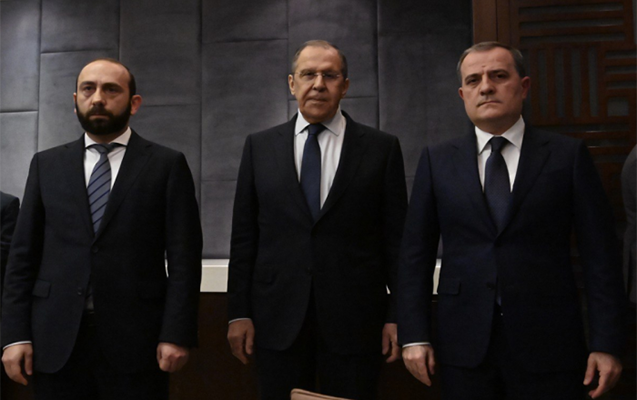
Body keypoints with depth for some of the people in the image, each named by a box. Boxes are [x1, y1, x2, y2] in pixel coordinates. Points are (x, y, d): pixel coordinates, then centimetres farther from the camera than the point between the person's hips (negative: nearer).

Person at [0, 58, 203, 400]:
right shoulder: (46, 165, 11)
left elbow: (184, 256, -2)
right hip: (55, 343, 3)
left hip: (135, 341, -2)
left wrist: (176, 333, -10)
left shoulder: (167, 165, 3)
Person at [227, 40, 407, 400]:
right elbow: (244, 235, 6)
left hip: (354, 320, -1)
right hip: (278, 320, 2)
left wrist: (398, 316, -2)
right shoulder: (260, 147, 7)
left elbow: (397, 237, 2)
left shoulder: (382, 148, 2)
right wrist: (239, 313, 2)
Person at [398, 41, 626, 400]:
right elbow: (416, 253, 5)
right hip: (465, 351, 1)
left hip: (549, 347, -1)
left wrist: (607, 344, -5)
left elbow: (600, 254, -1)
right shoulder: (437, 161, 5)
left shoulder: (568, 155, 1)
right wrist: (414, 336, -1)